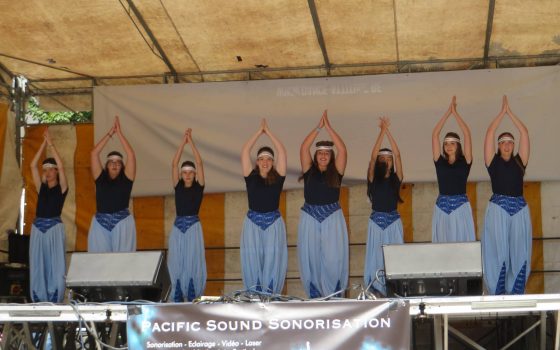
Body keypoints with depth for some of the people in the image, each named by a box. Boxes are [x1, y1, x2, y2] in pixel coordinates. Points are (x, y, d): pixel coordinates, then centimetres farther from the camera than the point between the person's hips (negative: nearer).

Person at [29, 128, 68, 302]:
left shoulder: (62, 188, 1)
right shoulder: (41, 188, 11)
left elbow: (61, 167, -12)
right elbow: (33, 165, 5)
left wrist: (51, 144, -11)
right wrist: (43, 144, 0)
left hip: (55, 228, -4)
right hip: (38, 229, 4)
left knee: (56, 266, -4)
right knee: (38, 266, 4)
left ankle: (55, 301, 1)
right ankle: (39, 302, 10)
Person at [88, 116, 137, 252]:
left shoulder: (126, 179, 5)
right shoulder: (101, 178, 8)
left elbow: (131, 155, -4)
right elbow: (94, 153, 3)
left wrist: (119, 133, -2)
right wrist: (110, 133, 2)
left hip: (122, 224, -1)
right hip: (100, 224, 2)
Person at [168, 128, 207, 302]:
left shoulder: (199, 187, 2)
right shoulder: (178, 187, 7)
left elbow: (199, 163, -5)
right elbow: (174, 164, 1)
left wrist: (191, 142, -5)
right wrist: (183, 141, -2)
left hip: (193, 227, -2)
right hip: (178, 227, 2)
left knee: (193, 262, -2)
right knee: (176, 262, 2)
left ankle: (192, 297, 5)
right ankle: (178, 297, 8)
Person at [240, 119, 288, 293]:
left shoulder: (277, 177, 3)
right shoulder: (251, 177, 3)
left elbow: (282, 151, -2)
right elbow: (245, 151, 0)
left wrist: (268, 132, 2)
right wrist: (259, 131, 3)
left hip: (273, 223, 0)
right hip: (253, 223, 0)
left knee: (272, 261, -5)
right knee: (253, 261, -3)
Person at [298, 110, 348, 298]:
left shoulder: (336, 172, 5)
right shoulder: (309, 171, 7)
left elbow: (342, 149, -5)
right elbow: (303, 148, -2)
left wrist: (329, 127, -6)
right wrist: (318, 128, -4)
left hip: (332, 219, -1)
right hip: (310, 219, 1)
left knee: (333, 259, -5)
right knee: (311, 258, 1)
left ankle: (335, 296, 3)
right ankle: (315, 295, 8)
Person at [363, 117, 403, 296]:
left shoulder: (396, 178, 3)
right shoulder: (373, 179, 1)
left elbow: (398, 155, -7)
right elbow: (373, 156, -10)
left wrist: (388, 132, -9)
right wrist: (382, 131, -11)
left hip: (394, 222, 1)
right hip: (376, 222, 0)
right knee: (376, 256, 0)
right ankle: (377, 288, 6)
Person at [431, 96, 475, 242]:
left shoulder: (465, 161, 3)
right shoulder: (439, 162, 8)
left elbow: (467, 133, -3)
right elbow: (434, 135, 5)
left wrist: (455, 112, 1)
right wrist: (448, 112, 6)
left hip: (461, 207, -2)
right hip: (442, 208, 2)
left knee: (462, 241, -2)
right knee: (442, 243, 3)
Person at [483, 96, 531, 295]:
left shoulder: (519, 161, 13)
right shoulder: (493, 161, 9)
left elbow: (524, 133, 9)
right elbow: (489, 134, 3)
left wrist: (510, 112, 10)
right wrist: (502, 112, 8)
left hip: (520, 209, 2)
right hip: (498, 209, -2)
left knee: (519, 254, 1)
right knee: (498, 253, -4)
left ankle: (516, 294, 7)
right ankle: (498, 294, 1)